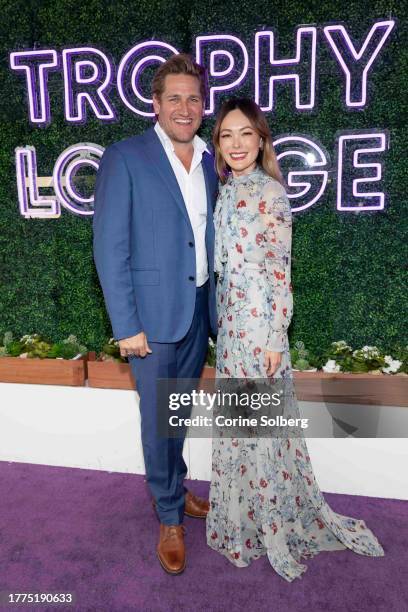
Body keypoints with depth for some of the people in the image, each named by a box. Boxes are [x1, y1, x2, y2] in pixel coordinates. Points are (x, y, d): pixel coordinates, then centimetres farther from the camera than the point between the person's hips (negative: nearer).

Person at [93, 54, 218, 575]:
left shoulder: (211, 161, 9)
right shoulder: (124, 158, -8)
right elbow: (109, 248, -12)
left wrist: (217, 304, 9)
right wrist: (126, 326, -15)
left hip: (200, 311, 5)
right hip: (154, 314, -5)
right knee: (157, 419, 8)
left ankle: (173, 487, 43)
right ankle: (170, 516, 30)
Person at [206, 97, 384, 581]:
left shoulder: (270, 192, -11)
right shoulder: (227, 191, 11)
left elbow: (280, 271, -15)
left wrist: (275, 337, -16)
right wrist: (222, 320, 16)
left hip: (259, 321, -8)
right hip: (230, 320, 8)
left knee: (262, 421, 4)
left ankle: (276, 523, 26)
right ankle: (247, 518, 39)